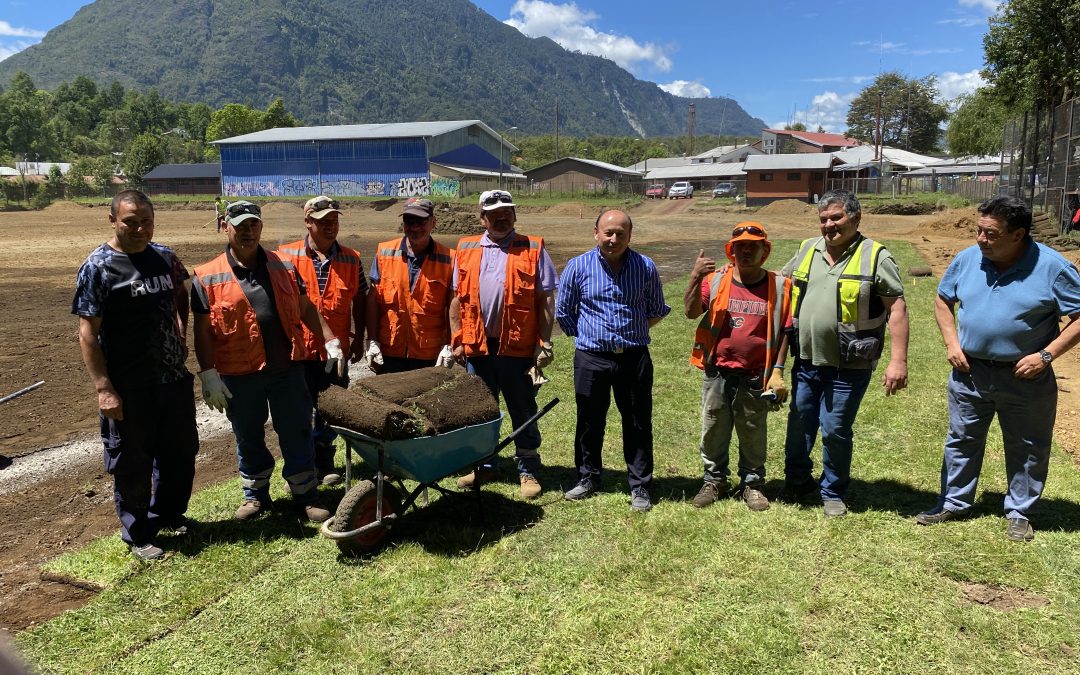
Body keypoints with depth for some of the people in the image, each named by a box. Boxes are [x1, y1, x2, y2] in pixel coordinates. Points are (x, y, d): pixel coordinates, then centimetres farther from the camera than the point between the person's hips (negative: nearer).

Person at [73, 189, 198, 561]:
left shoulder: (165, 257, 4)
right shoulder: (98, 266, -12)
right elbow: (88, 332, -13)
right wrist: (104, 388, -18)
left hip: (174, 377, 6)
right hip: (130, 388, -6)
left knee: (180, 452, 17)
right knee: (133, 463, 7)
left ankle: (169, 515, 38)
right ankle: (138, 536, 24)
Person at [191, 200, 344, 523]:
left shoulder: (283, 267, 5)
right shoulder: (208, 277, -2)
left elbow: (306, 308, 10)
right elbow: (202, 331, -2)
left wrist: (330, 341, 3)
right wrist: (209, 374, -8)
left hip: (287, 369, 1)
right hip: (239, 375, -1)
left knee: (297, 434, 8)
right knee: (249, 438, 15)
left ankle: (306, 495, 22)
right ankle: (255, 494, 34)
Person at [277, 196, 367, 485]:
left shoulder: (351, 259, 3)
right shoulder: (286, 256, -3)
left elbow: (359, 301, 10)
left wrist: (358, 339, 7)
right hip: (298, 351, -1)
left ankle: (324, 463, 29)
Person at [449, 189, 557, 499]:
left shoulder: (533, 249, 1)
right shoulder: (466, 249, 9)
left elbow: (545, 300, -1)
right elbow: (457, 299, 9)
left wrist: (544, 342, -6)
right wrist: (456, 340, 4)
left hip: (517, 346, -3)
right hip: (476, 345, 3)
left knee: (523, 410, 7)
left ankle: (528, 470, 20)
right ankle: (482, 465, 31)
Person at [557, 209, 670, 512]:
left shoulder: (646, 267, 1)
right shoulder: (578, 267, -1)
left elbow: (656, 311, 15)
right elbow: (563, 312, 9)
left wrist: (633, 332, 11)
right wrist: (587, 336, 9)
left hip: (634, 358, 0)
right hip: (591, 359, 0)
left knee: (638, 424, 6)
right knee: (590, 421, 11)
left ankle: (640, 486, 19)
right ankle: (588, 477, 29)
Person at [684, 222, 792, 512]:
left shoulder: (779, 286, -2)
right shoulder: (715, 280, -1)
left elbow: (784, 332, 0)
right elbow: (691, 312, -11)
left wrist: (777, 372, -6)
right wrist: (696, 278, -24)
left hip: (755, 378, -1)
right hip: (717, 375, 1)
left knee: (753, 435, 13)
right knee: (713, 431, 12)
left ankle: (752, 484, 31)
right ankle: (714, 480, 30)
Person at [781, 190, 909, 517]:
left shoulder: (875, 256, -8)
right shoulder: (807, 250, 6)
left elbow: (896, 308, -11)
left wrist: (898, 359, -17)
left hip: (848, 367, -4)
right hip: (806, 361, 5)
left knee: (835, 431, 5)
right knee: (799, 424, 15)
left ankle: (833, 493, 26)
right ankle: (797, 481, 36)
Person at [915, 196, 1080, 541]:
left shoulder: (1052, 267, -15)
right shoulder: (967, 259, -4)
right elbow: (943, 300, 11)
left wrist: (1046, 355, -18)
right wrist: (951, 343, -1)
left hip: (1025, 378, -3)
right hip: (969, 372, 3)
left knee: (1028, 448, 11)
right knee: (962, 440, 14)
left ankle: (1020, 513, 29)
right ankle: (955, 503, 30)